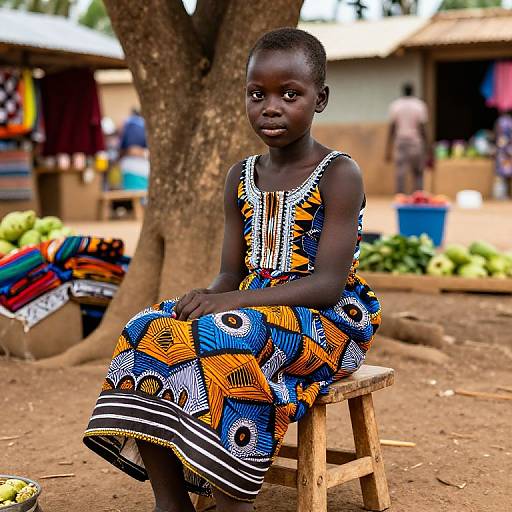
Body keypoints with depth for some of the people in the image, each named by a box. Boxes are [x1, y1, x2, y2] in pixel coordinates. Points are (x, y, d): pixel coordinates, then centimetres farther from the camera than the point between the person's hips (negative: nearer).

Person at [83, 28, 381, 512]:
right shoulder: (240, 178, 11)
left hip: (327, 319, -6)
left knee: (227, 343, -35)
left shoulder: (339, 175, -9)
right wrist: (208, 298, -16)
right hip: (251, 308, 6)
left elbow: (328, 284, -17)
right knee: (148, 330, -16)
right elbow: (231, 273, 10)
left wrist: (231, 302, -26)